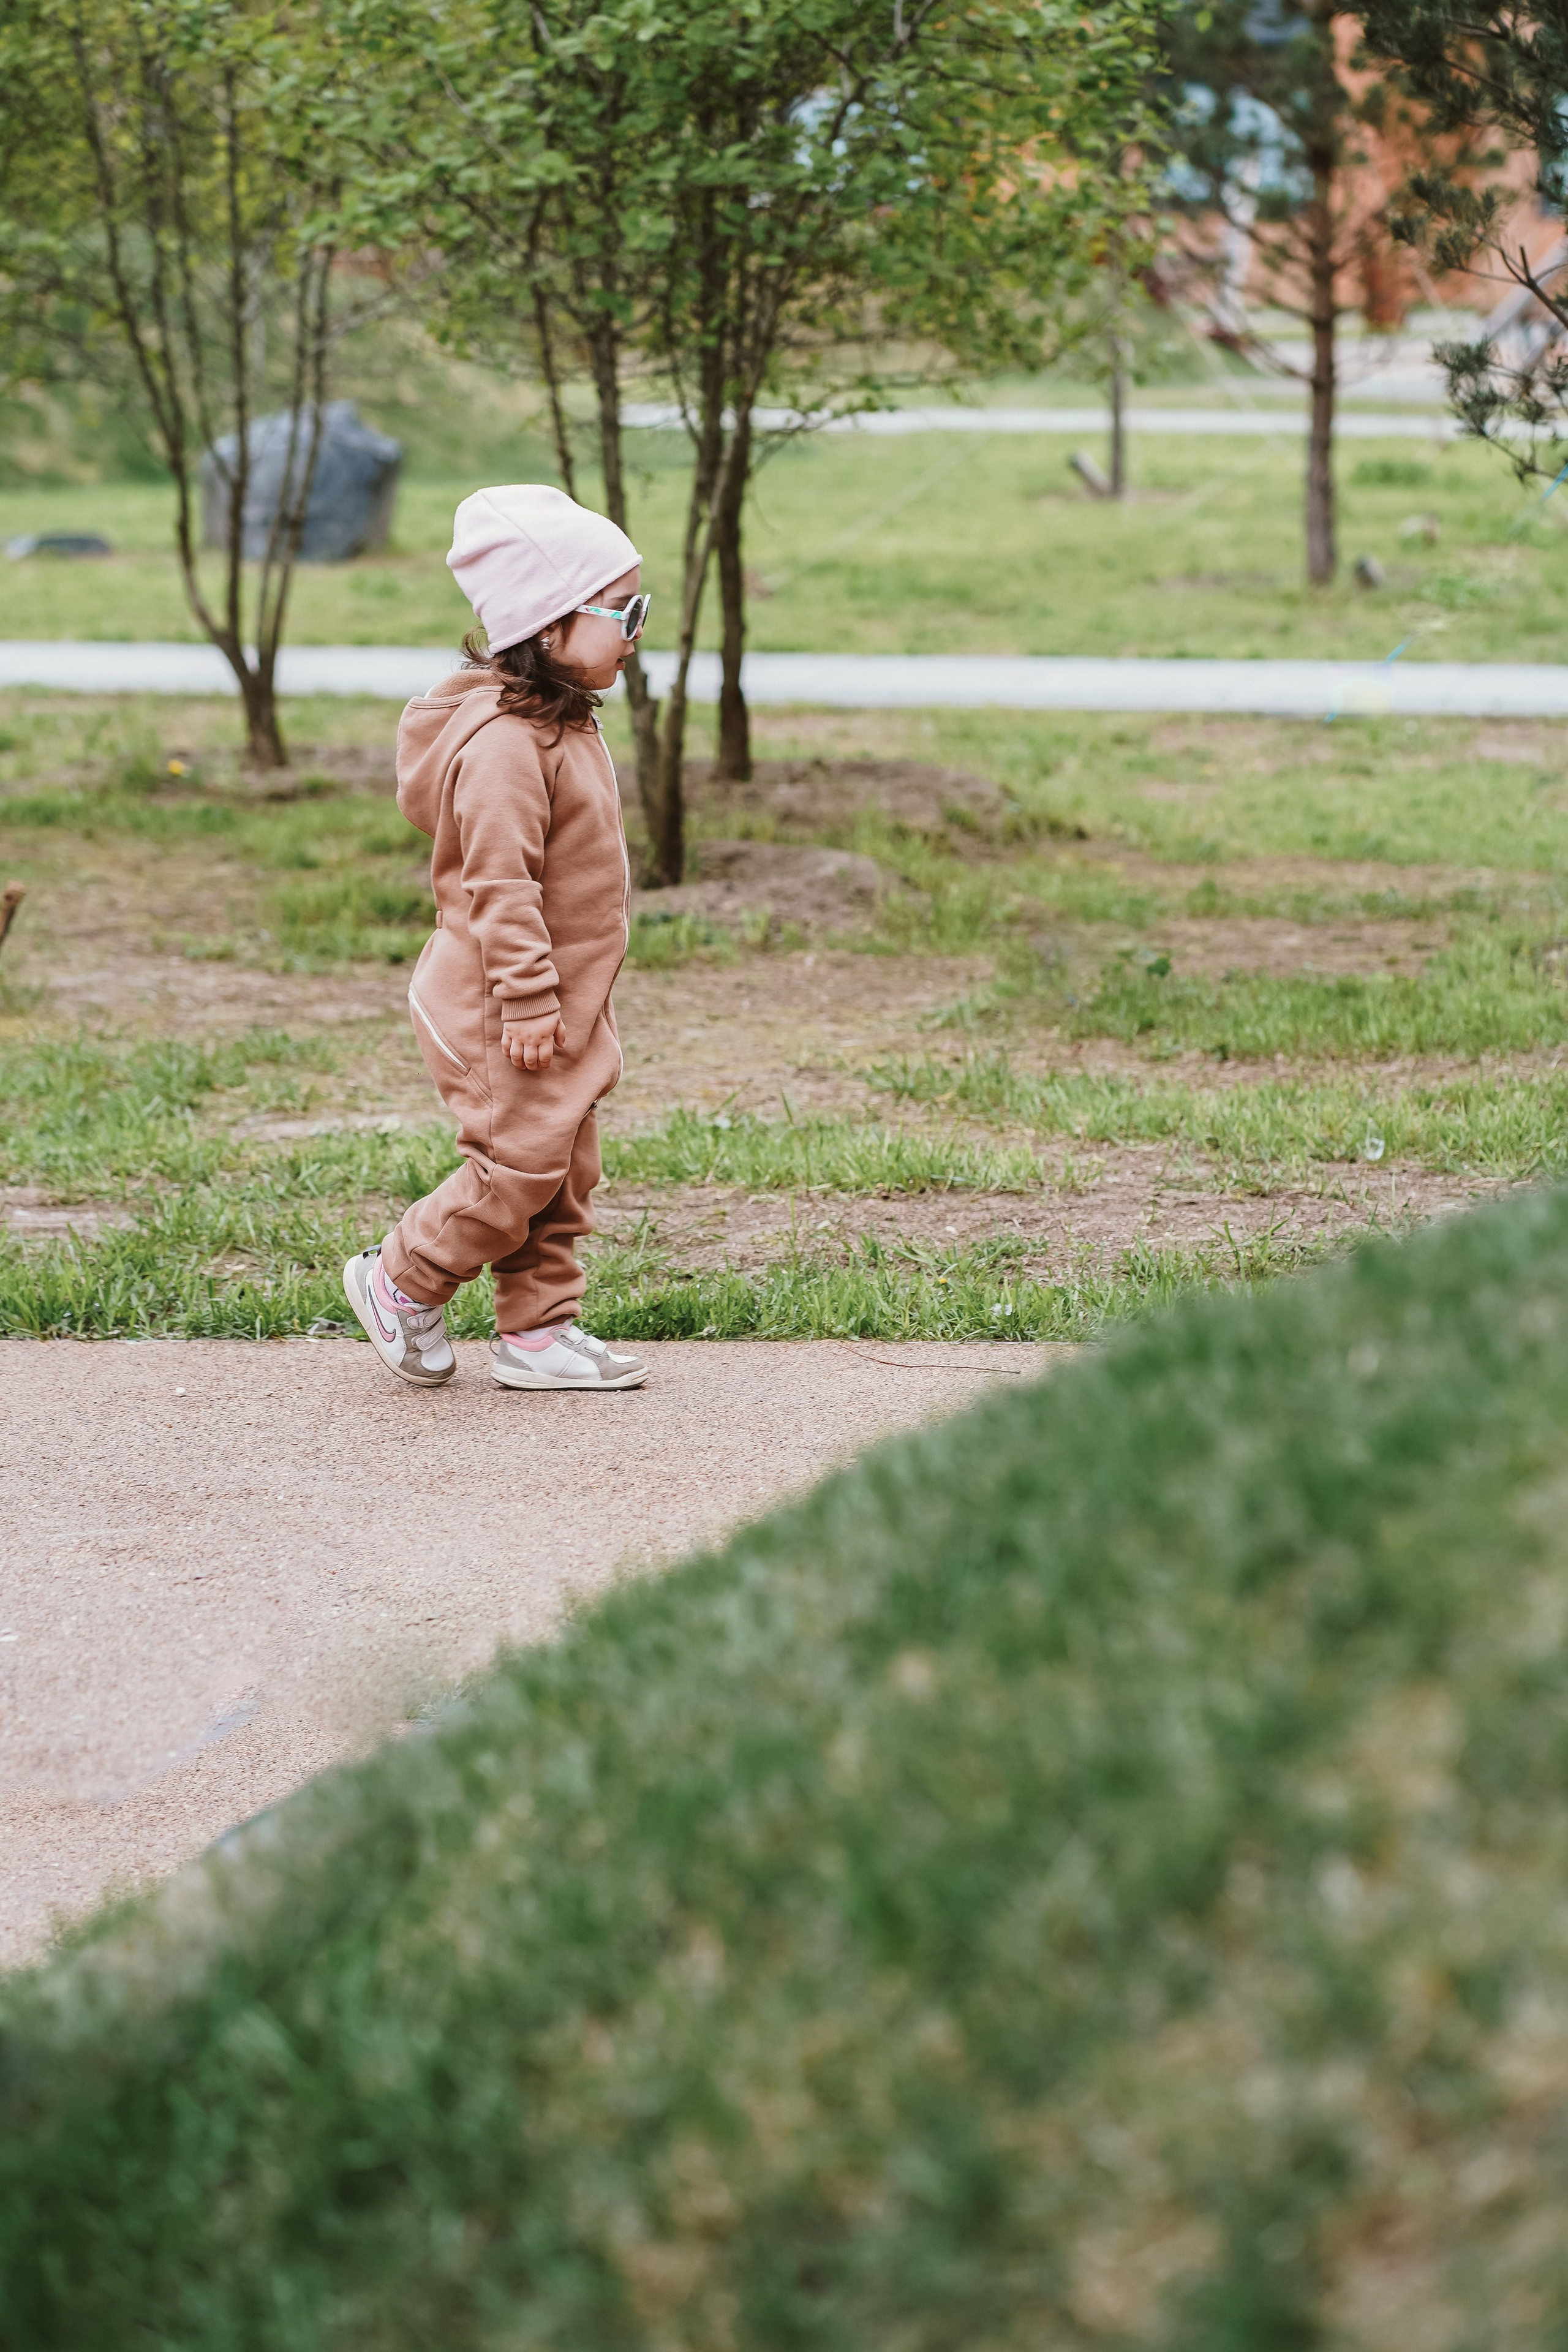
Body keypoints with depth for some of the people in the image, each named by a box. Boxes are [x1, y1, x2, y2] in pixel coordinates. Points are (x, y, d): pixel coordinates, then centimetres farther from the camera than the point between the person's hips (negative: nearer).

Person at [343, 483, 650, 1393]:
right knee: (520, 1165, -7)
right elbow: (499, 882, -24)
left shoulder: (566, 724, 12)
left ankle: (539, 1331, 18)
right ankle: (401, 1282, 11)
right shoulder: (502, 742, -22)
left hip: (565, 1004, 10)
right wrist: (529, 1000, -24)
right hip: (504, 1009, -10)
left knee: (566, 1170, 11)